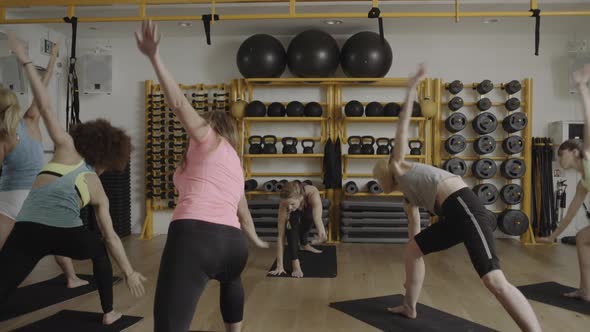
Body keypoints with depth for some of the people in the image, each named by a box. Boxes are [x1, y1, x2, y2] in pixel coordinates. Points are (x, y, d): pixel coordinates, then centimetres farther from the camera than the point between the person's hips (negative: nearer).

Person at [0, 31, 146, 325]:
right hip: (66, 233, 1)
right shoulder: (99, 191, 24)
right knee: (99, 251, 34)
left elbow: (44, 106, 13)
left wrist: (25, 60, 16)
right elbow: (111, 237, 27)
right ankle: (108, 313, 43)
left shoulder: (68, 150, 23)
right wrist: (129, 272, 36)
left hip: (27, 230, -1)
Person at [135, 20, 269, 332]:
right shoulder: (234, 161, 33)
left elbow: (179, 103, -2)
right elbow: (242, 210, 44)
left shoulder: (209, 139, 15)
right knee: (231, 280, 43)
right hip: (232, 241, 8)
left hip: (195, 234, -8)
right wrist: (255, 239, 59)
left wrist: (154, 56, -9)